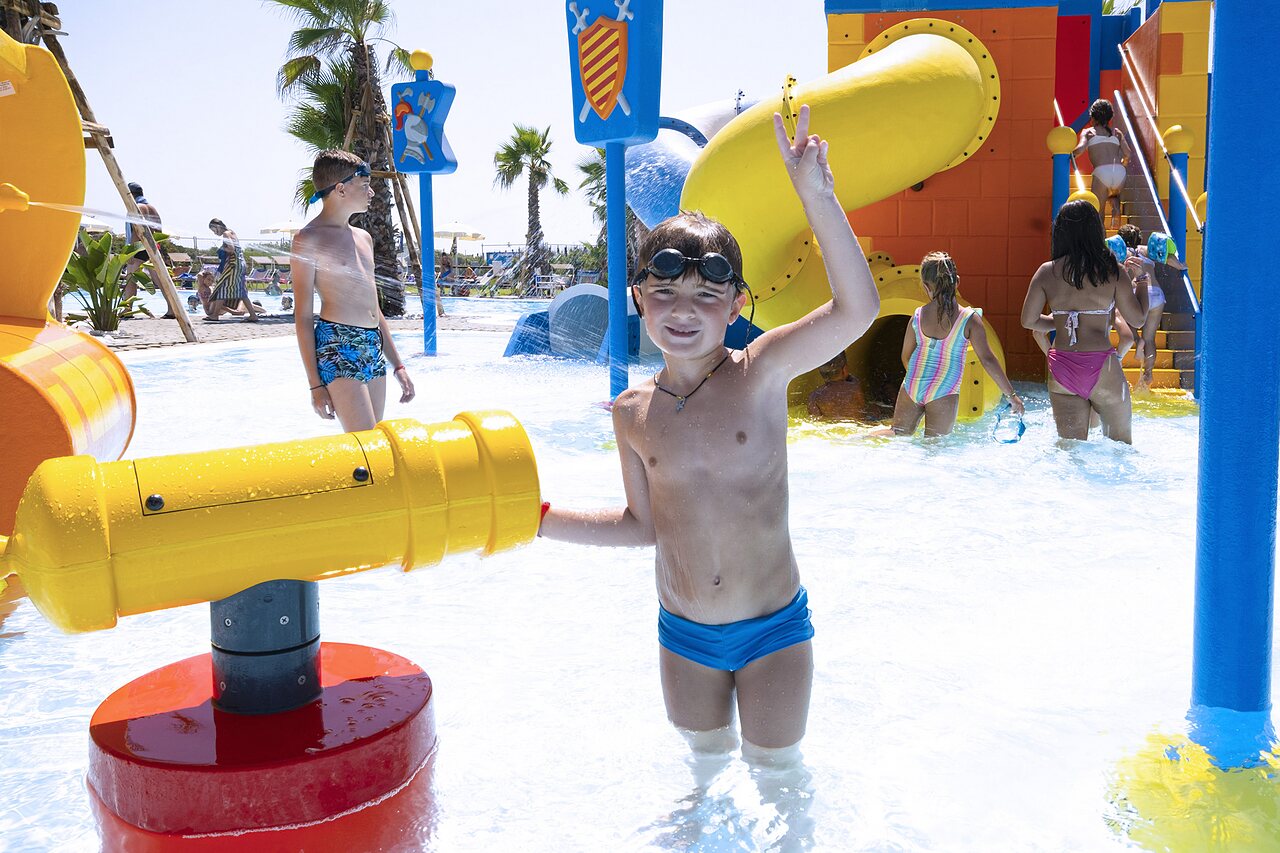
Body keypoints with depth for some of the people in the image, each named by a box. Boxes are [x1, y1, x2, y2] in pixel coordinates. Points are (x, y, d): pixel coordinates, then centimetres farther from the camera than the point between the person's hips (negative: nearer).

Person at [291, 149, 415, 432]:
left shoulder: (363, 237, 19)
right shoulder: (310, 239, -4)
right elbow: (303, 317, -6)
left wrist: (397, 365, 20)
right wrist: (315, 384, -11)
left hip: (374, 348, 8)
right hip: (337, 347, -8)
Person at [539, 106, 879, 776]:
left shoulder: (762, 372, -14)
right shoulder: (632, 413, -5)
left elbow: (858, 309, -29)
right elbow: (643, 524, 6)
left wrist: (817, 196, -36)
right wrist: (539, 516, 0)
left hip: (774, 628, -3)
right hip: (685, 637, 3)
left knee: (776, 771, 12)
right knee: (708, 765, 21)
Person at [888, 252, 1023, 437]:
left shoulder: (918, 315, -1)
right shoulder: (970, 319, -9)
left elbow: (906, 356, 9)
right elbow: (987, 360, -10)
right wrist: (1011, 395, -4)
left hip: (912, 387, 3)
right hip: (944, 393, -3)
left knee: (899, 435, 17)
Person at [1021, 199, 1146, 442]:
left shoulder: (1046, 272, 1)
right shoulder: (1112, 272, -5)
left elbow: (1028, 320, 2)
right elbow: (1137, 320, 0)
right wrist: (1141, 285, 15)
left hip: (1060, 369, 3)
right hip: (1102, 367, -3)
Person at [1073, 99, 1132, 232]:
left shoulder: (1088, 132, 17)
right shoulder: (1117, 132, 25)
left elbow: (1081, 148, -5)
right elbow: (1127, 153, 15)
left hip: (1102, 172, -3)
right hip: (1120, 173, 3)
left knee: (1098, 213, 8)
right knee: (1113, 195, 35)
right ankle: (1115, 208, 4)